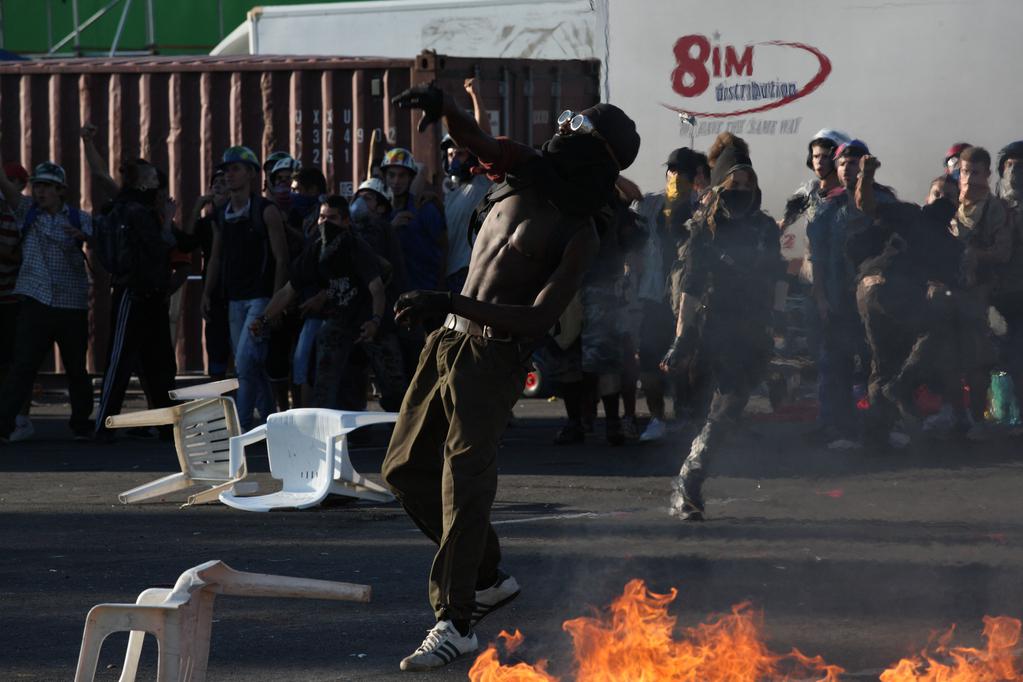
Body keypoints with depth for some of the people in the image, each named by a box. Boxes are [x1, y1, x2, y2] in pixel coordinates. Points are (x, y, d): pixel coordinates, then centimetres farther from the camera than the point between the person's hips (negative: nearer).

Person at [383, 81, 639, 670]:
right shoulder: (524, 171, 9)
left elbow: (539, 318, -21)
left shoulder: (580, 237, -12)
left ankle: (457, 621, -21)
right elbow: (470, 135, -2)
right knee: (406, 469, 13)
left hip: (494, 352, -8)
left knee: (465, 477, -20)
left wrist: (451, 303, -29)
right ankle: (489, 577, 27)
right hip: (449, 340, 8)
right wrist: (441, 103, -26)